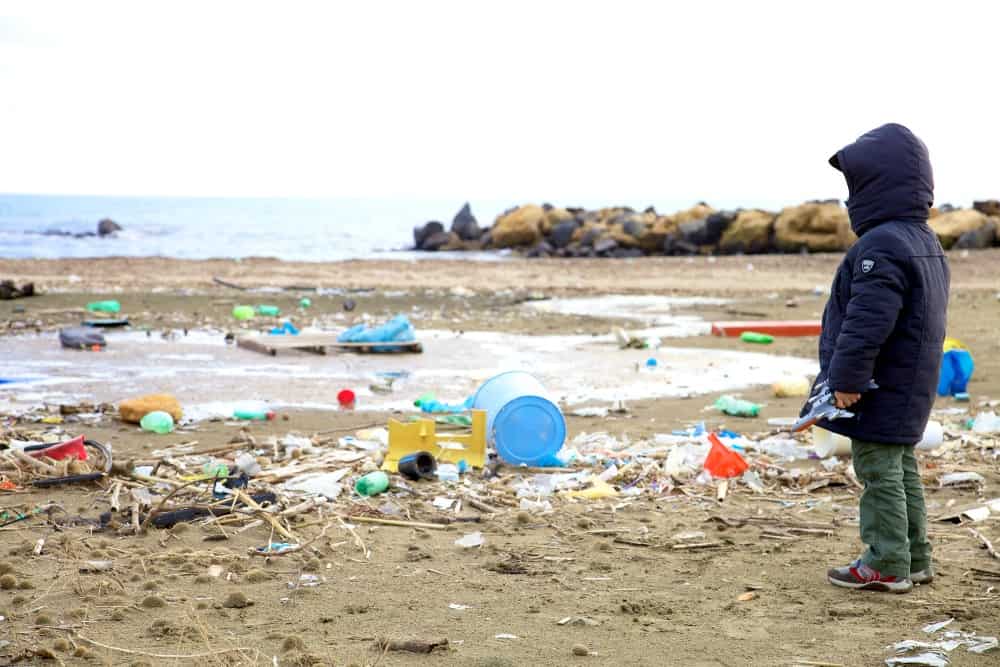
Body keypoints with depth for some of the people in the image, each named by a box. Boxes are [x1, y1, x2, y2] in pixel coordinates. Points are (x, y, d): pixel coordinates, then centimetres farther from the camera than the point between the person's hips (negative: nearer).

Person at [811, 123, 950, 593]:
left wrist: (846, 377, -23)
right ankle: (914, 559, 25)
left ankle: (887, 565, 3)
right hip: (909, 387, 10)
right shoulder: (925, 242, 13)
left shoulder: (880, 246, -21)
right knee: (900, 469, 17)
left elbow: (868, 321, -28)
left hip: (879, 391, -10)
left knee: (879, 471, -3)